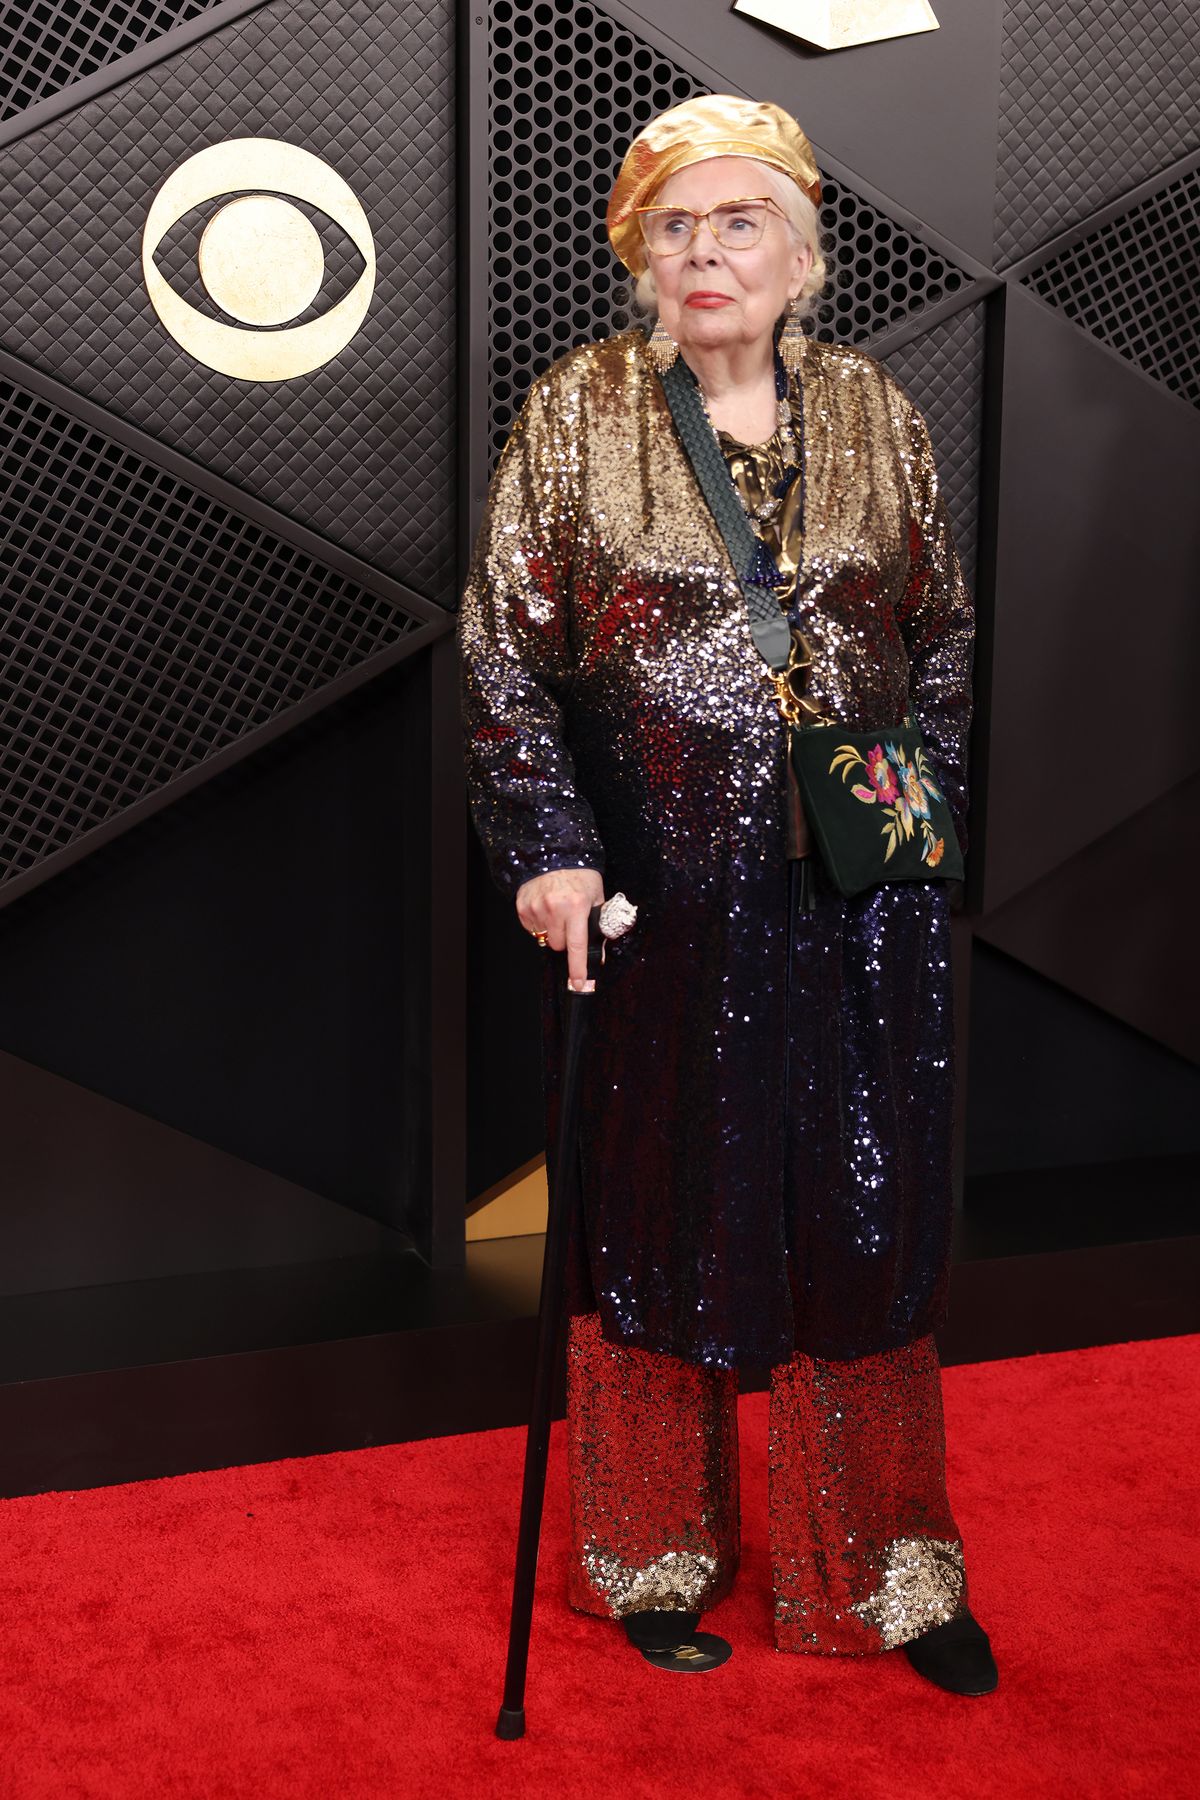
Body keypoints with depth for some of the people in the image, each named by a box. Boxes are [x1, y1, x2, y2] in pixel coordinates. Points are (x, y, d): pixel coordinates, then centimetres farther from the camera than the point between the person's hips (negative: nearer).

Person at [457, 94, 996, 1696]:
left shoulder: (877, 416, 6)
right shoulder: (575, 415, -1)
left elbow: (944, 637, 14)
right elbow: (502, 648, -3)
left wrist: (918, 785, 1)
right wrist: (546, 844, -12)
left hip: (854, 892, 2)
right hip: (653, 892, -2)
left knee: (867, 1216, 7)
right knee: (655, 1216, 9)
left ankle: (883, 1570, 25)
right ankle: (656, 1551, 29)